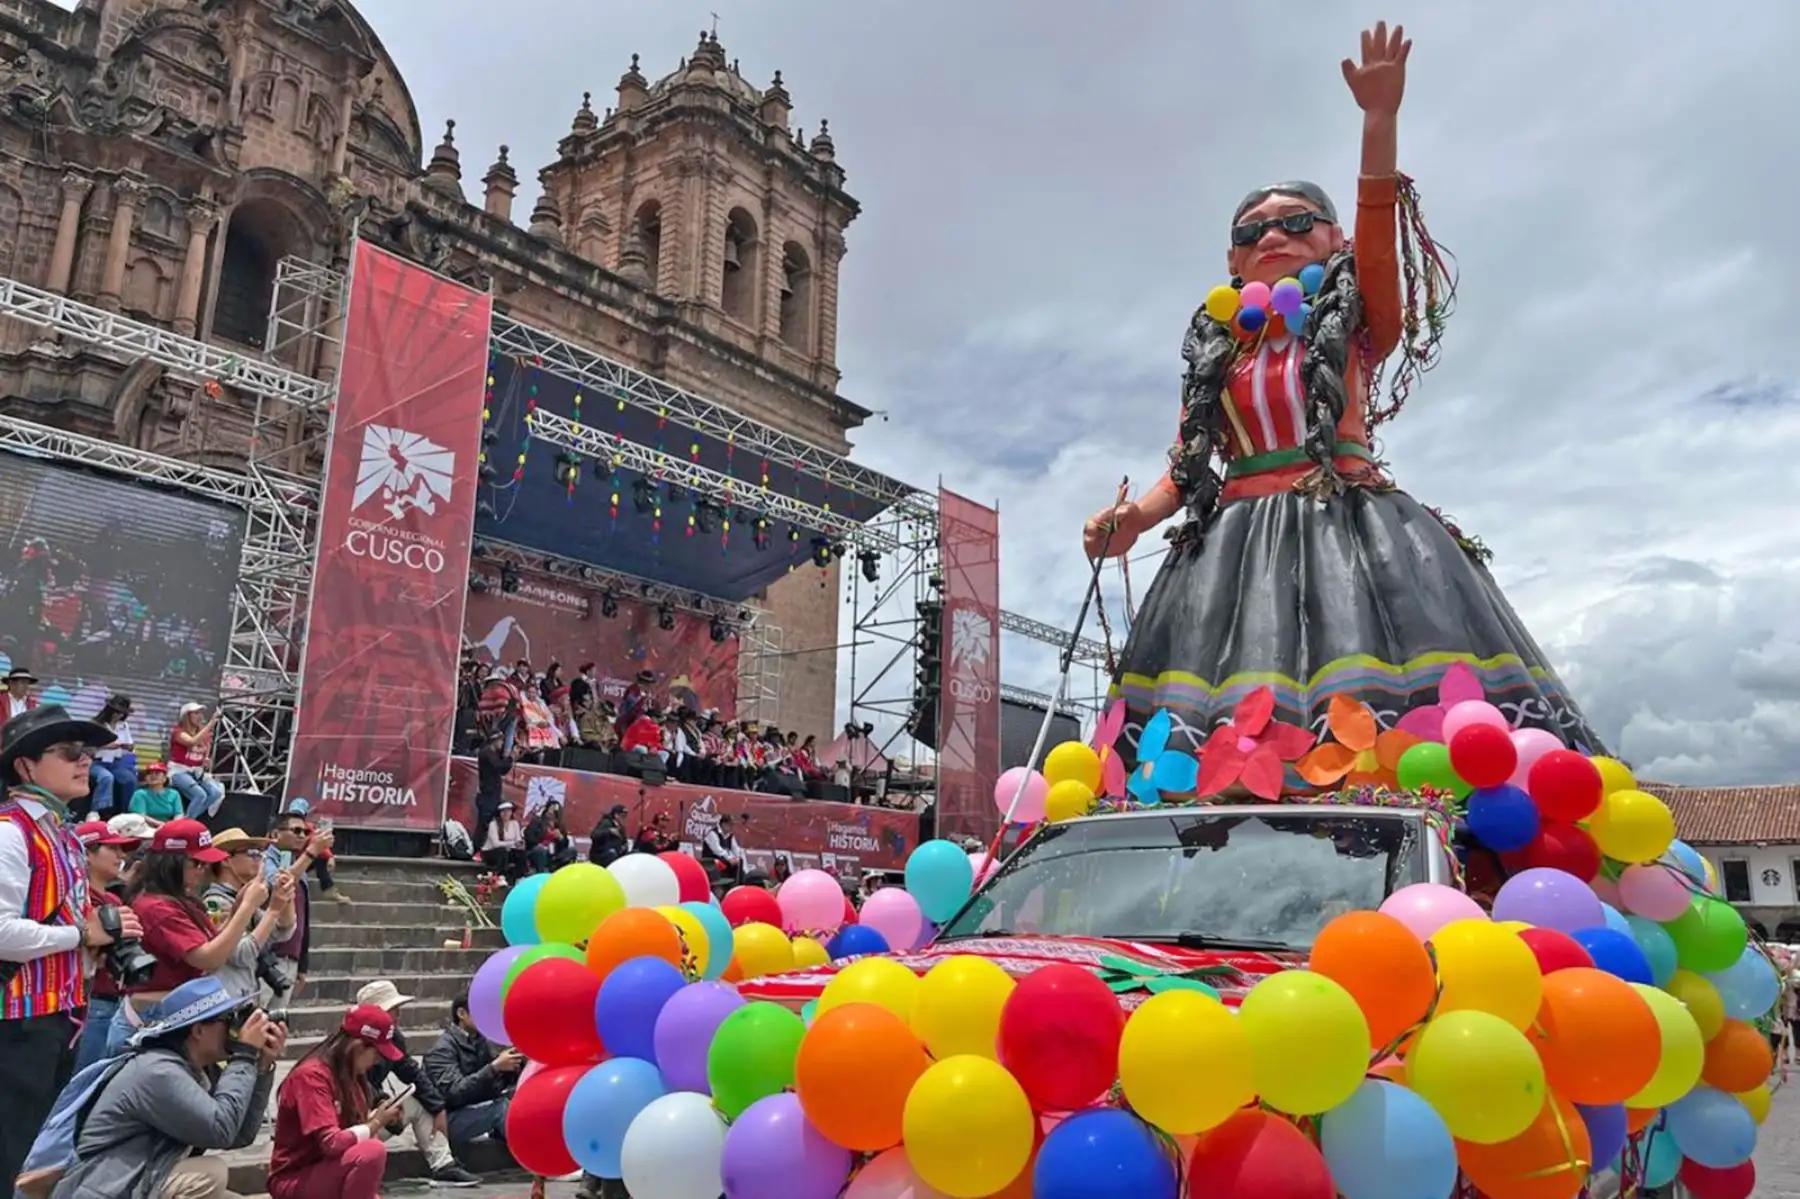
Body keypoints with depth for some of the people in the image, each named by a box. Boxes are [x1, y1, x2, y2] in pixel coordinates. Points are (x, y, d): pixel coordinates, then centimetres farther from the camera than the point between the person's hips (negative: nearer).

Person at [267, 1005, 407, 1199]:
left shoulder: (347, 1074, 6)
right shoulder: (312, 1075, -21)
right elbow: (332, 1143, -28)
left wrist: (378, 1117, -8)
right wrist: (376, 1124, -15)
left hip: (324, 1171, 9)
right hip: (293, 1183, -9)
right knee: (373, 1151, -31)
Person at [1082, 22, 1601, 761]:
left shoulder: (1357, 322, 13)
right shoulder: (1214, 351, 19)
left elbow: (1376, 233, -5)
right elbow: (1186, 465, 12)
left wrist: (1379, 119, -20)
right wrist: (1136, 515, -9)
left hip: (1351, 528, -1)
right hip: (1238, 542, 2)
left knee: (1378, 672, -21)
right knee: (1234, 708, -14)